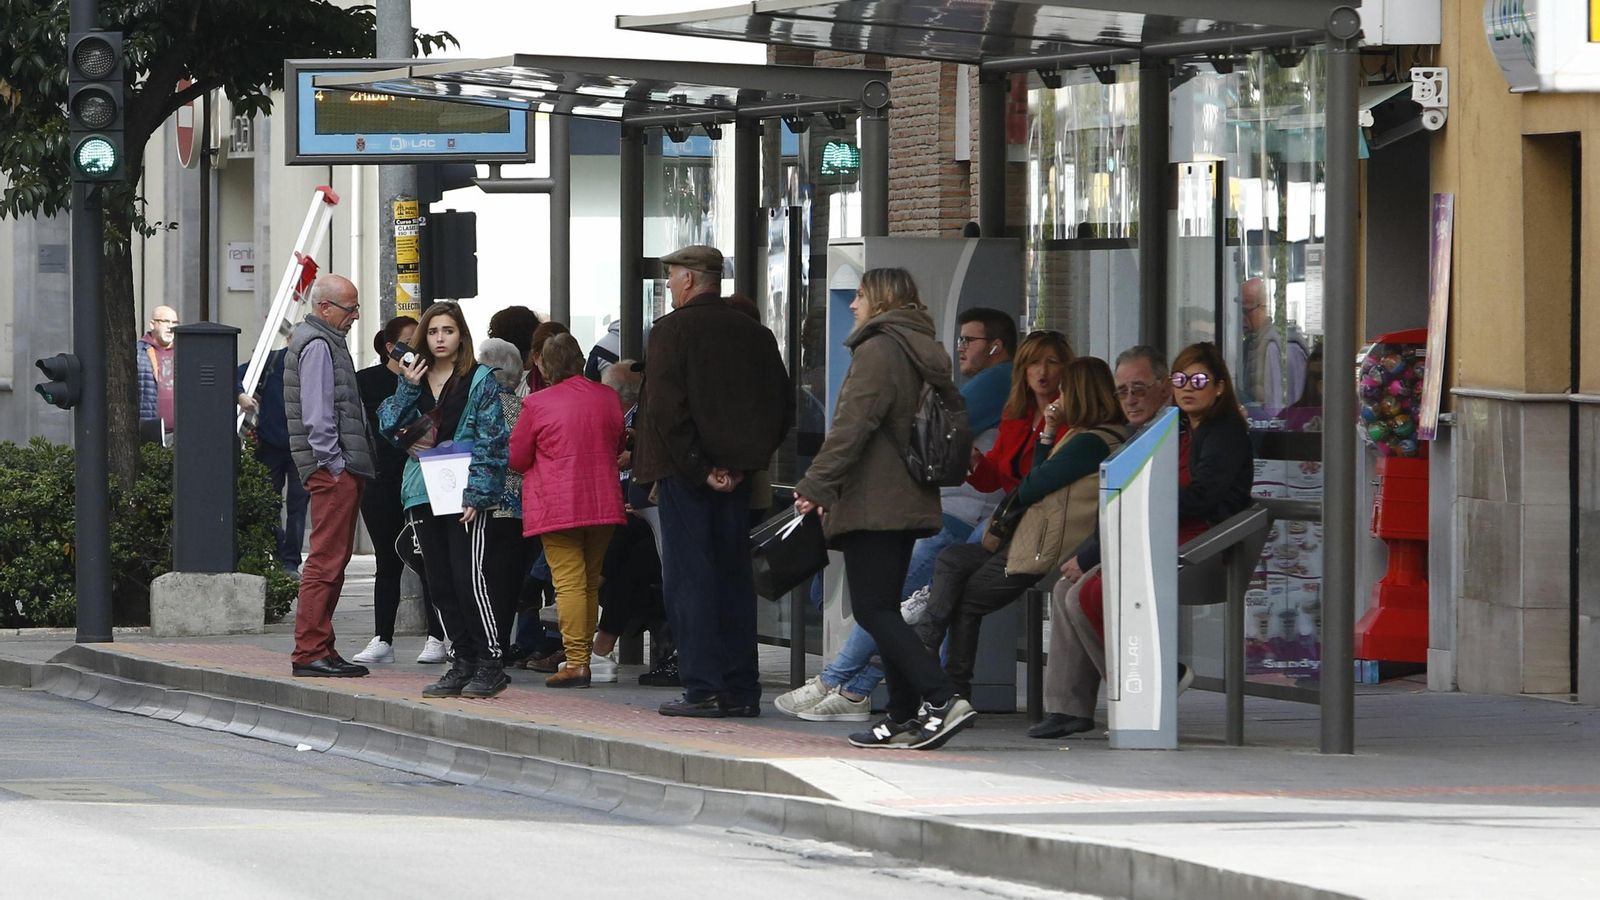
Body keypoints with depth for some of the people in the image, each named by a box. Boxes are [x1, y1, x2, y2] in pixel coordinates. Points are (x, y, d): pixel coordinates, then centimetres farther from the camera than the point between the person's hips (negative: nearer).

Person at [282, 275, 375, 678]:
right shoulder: (316, 345, -11)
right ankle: (310, 652, -11)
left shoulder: (328, 342, 21)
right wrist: (332, 463, -17)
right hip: (332, 469, -11)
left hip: (342, 468, 11)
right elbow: (316, 413, -18)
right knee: (326, 561, -10)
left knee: (332, 561, 12)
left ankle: (319, 649, 14)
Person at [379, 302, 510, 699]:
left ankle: (491, 664, -8)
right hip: (423, 495, 6)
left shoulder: (480, 380, -1)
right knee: (439, 583, 7)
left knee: (468, 578, -12)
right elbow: (389, 427, 8)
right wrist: (407, 388, -3)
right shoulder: (415, 379, 15)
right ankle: (463, 662, 14)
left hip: (465, 494, -6)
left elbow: (491, 441, -6)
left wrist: (476, 493, -14)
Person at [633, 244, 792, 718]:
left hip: (684, 475, -6)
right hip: (735, 475, 6)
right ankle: (741, 690, 11)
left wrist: (697, 468, -13)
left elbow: (666, 409, -17)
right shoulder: (756, 335, 10)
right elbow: (782, 408, 11)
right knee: (735, 576, 11)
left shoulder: (672, 330, -8)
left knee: (688, 577, -2)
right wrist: (744, 462, 8)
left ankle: (704, 689, -6)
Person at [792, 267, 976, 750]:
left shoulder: (878, 350, -11)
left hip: (873, 505, -10)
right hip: (908, 504, 10)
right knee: (884, 608, 13)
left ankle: (941, 698, -21)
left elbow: (853, 425, -19)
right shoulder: (923, 352, 17)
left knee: (873, 609, -10)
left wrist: (816, 485, -17)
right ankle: (905, 716, 9)